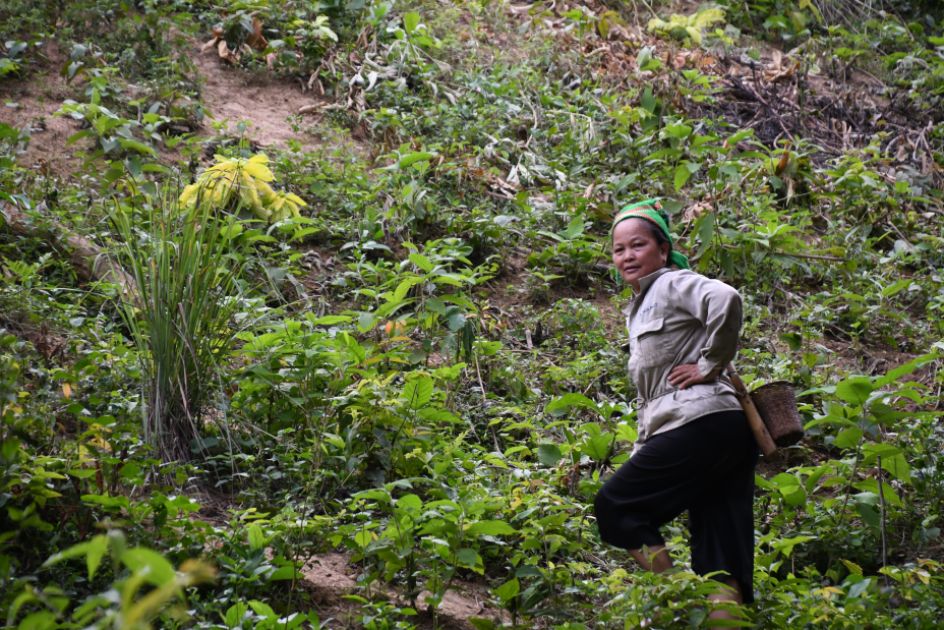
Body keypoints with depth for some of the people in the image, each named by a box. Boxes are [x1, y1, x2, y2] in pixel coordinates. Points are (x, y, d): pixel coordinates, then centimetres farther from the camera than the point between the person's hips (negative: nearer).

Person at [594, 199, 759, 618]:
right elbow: (649, 394, 29)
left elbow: (725, 299, -22)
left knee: (613, 506, -6)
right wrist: (643, 454, 21)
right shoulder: (640, 308, 29)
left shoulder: (673, 283, 1)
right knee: (722, 563, -1)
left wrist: (710, 365, -15)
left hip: (701, 422, -9)